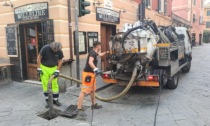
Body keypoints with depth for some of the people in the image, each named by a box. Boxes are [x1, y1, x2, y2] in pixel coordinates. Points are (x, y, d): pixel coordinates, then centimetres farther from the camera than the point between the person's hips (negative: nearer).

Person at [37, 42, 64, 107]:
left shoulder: (59, 51, -13)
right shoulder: (45, 48, -20)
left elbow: (60, 61, 0)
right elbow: (39, 58, -11)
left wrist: (57, 70, -7)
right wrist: (39, 69, -12)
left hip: (53, 68, 2)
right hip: (44, 68, -2)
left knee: (54, 84, 2)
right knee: (45, 85, 1)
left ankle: (55, 100, 16)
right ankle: (48, 100, 14)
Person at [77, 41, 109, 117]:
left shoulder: (95, 53, 15)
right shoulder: (93, 53, -16)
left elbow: (100, 55, 40)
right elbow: (90, 62, -34)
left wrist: (106, 52, 53)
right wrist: (95, 69, -48)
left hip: (92, 73, 11)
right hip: (87, 74, -11)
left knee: (92, 90, 20)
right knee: (84, 91, -13)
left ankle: (94, 105, 36)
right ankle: (79, 109, -12)